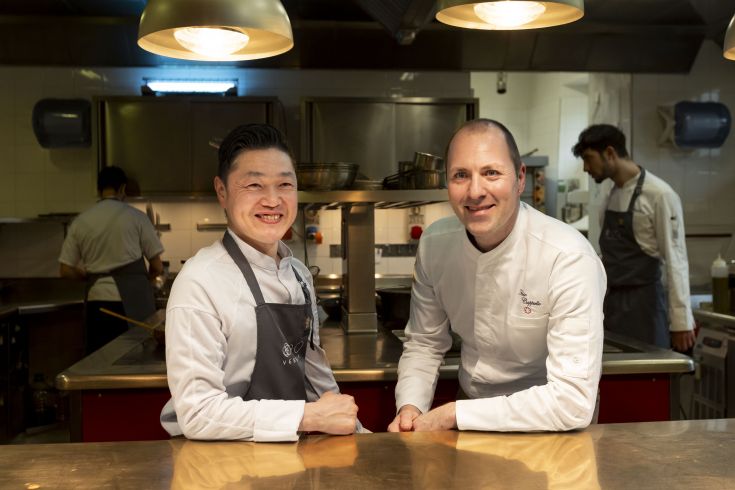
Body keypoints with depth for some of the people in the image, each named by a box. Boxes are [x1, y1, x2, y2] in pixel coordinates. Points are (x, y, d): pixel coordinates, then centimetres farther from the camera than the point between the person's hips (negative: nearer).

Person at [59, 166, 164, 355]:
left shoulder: (80, 222, 7)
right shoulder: (136, 217, -1)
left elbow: (66, 271, 9)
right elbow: (157, 267, 1)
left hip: (96, 301, 3)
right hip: (132, 302, -3)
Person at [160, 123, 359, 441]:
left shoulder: (299, 275, 6)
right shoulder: (200, 283, -16)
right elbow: (198, 413, -20)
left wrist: (343, 422, 4)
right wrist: (310, 416, -19)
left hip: (291, 450, 7)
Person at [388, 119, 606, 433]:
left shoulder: (569, 260, -22)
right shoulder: (434, 243, -7)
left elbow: (573, 402, -26)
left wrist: (451, 415, -22)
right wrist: (410, 408, -12)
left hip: (545, 430, -4)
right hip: (471, 412, 4)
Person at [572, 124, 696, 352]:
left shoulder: (658, 195, -14)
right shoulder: (613, 194, 10)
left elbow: (675, 259, -14)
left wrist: (681, 321, -14)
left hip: (642, 303, -7)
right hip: (611, 302, 7)